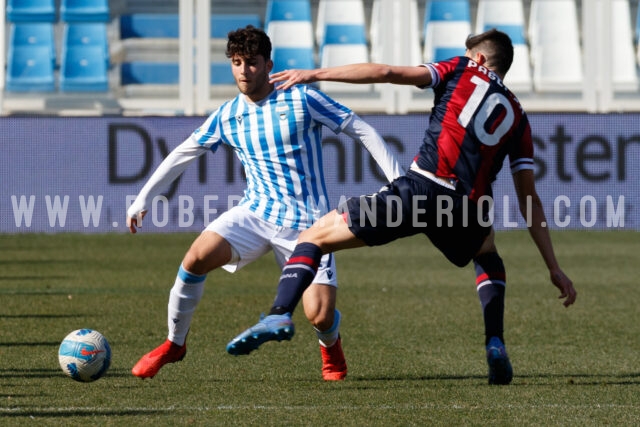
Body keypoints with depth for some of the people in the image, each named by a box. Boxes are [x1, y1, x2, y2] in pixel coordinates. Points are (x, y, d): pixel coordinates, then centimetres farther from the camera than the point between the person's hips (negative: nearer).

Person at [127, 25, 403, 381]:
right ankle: (174, 344, -2)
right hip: (256, 213, 3)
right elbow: (184, 153, 14)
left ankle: (331, 346, 24)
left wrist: (398, 181, -9)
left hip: (306, 223, -3)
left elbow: (362, 130, -4)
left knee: (320, 316, -16)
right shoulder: (228, 115, 5)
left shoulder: (302, 99, -7)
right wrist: (143, 199, 12)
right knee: (196, 258, -22)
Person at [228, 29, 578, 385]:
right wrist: (554, 268, 22)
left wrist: (314, 74, 6)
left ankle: (280, 313, -16)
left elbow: (388, 73, 3)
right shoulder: (517, 116, 23)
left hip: (421, 188, -4)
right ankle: (496, 346, 17)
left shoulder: (462, 71, 16)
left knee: (314, 237, 8)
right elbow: (530, 199, 20)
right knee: (488, 256, 39)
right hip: (466, 209, 4)